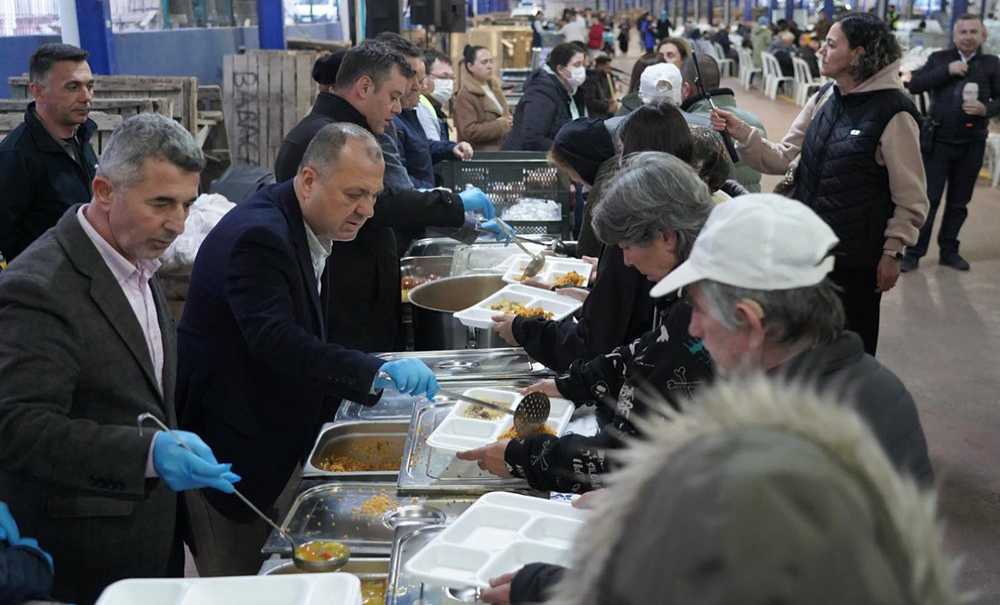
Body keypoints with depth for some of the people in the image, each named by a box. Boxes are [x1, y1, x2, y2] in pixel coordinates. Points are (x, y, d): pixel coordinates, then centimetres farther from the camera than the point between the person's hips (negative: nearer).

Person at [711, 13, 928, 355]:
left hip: (855, 256, -6)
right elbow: (783, 158, 4)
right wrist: (741, 132, -9)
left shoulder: (893, 112, -17)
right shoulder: (823, 99, 3)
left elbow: (911, 199, -12)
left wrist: (892, 253, -10)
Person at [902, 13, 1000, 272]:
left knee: (959, 202, 10)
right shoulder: (939, 59, 4)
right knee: (928, 199, -3)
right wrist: (947, 70, -15)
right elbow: (914, 85, -6)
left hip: (972, 144, 2)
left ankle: (949, 250, 23)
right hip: (938, 141, -2)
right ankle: (914, 252, 4)